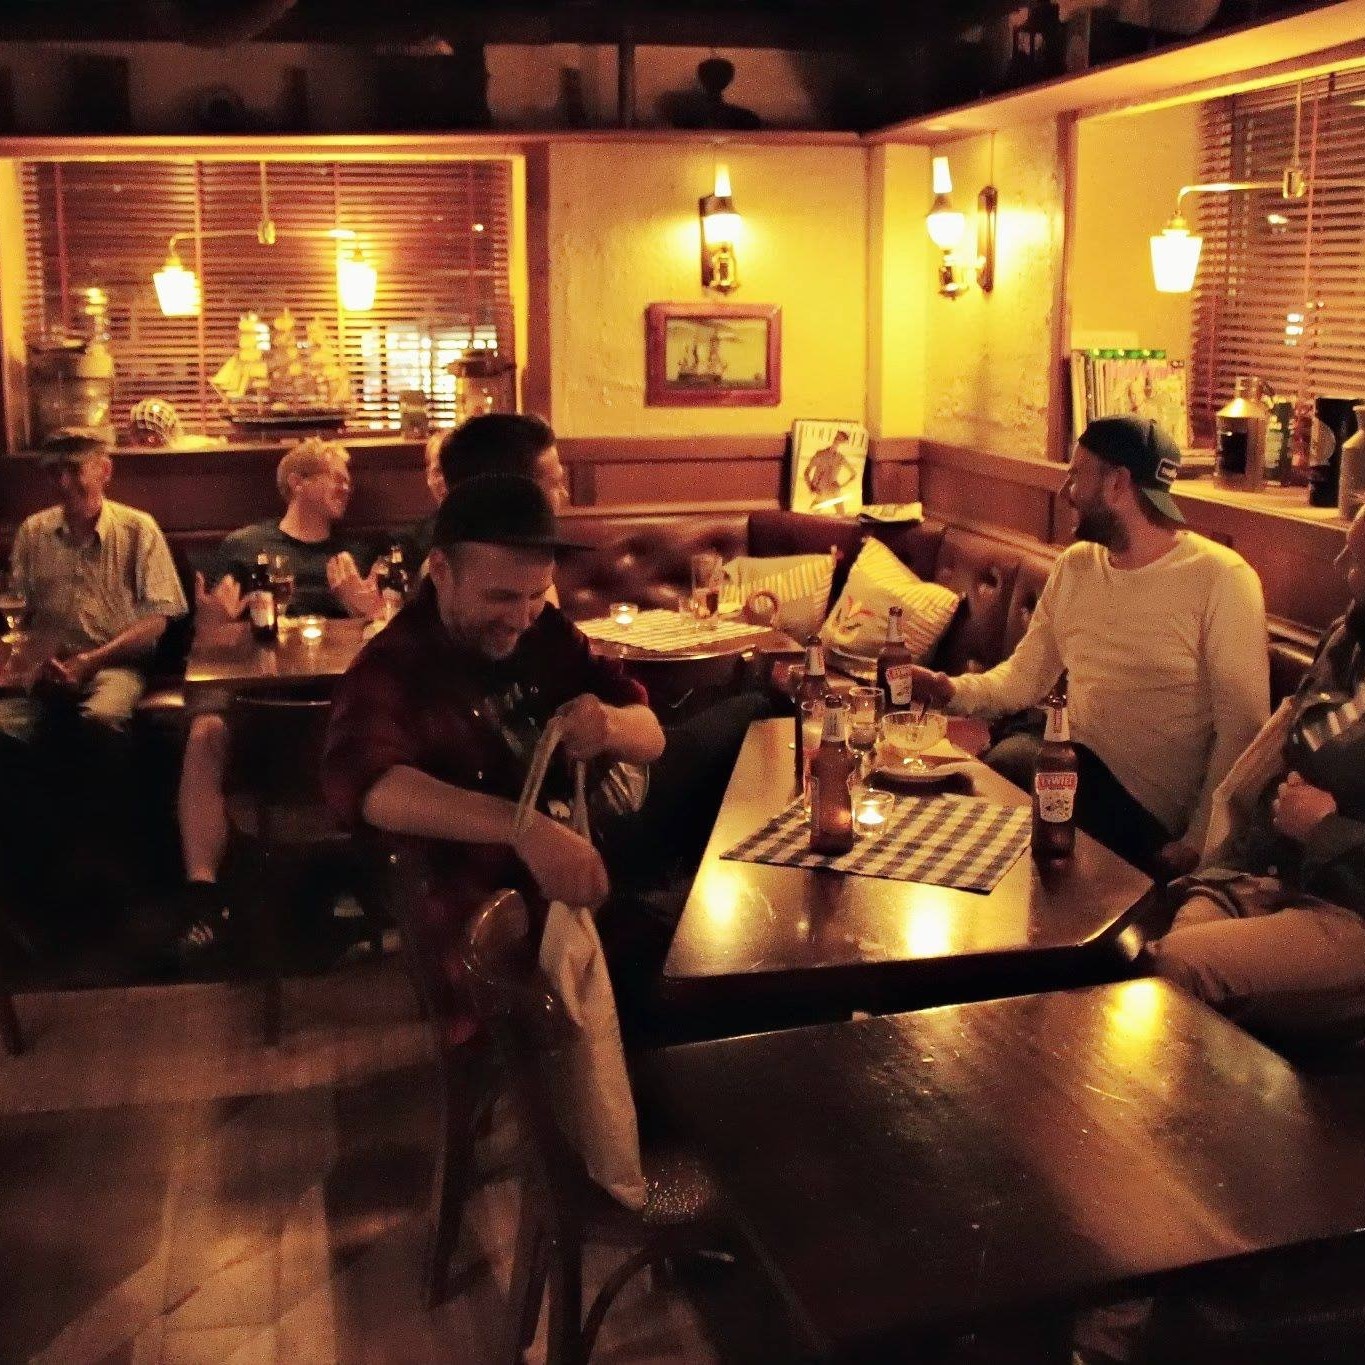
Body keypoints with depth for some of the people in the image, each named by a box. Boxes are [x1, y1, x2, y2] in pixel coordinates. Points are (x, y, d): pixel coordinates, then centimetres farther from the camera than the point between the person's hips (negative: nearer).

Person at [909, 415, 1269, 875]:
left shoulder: (1221, 578, -9)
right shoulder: (1075, 565, 12)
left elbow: (1242, 727, -13)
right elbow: (1025, 675, 15)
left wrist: (1196, 843, -19)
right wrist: (955, 690, -6)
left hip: (1144, 813, -6)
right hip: (1072, 759, 6)